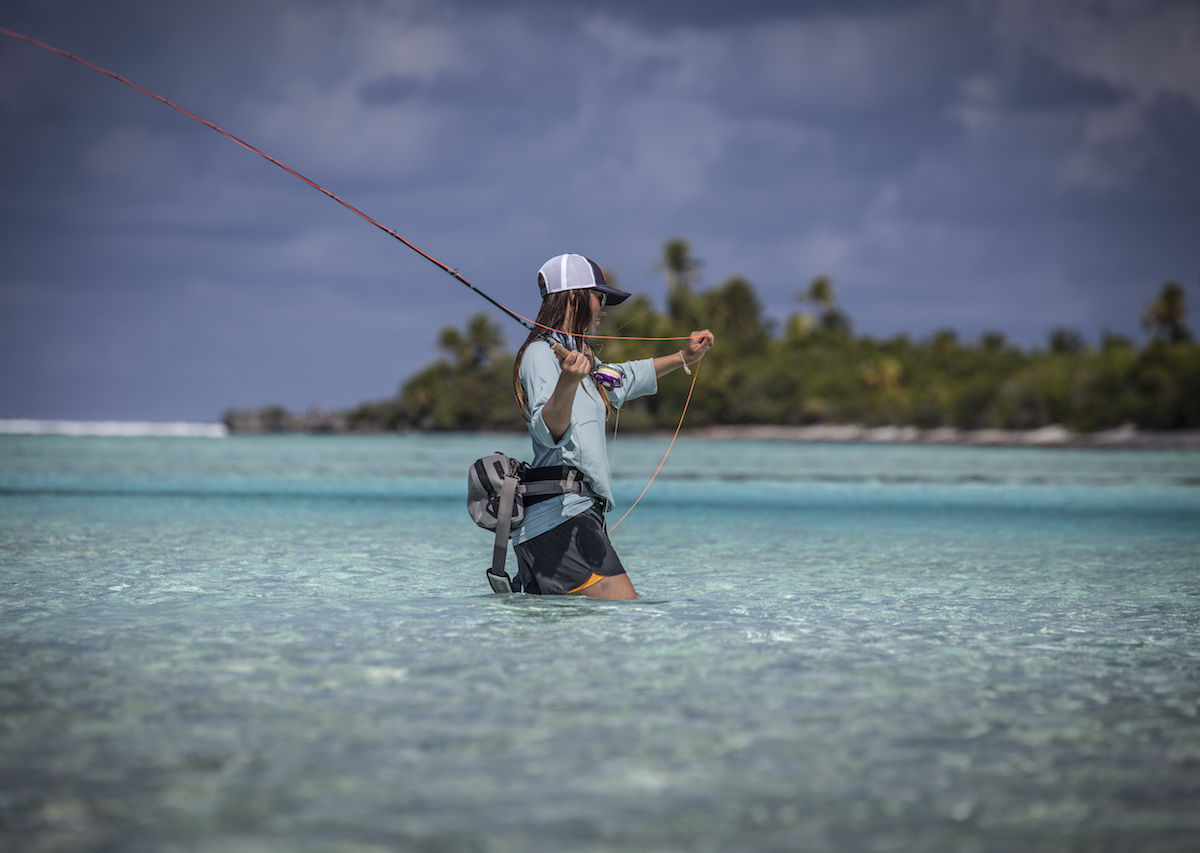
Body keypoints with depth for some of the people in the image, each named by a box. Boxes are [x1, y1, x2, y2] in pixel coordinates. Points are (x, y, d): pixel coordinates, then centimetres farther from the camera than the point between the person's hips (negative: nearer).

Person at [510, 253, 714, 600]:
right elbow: (549, 430, -22)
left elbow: (622, 378, 44)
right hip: (561, 516, -11)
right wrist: (568, 382, -40)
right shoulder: (541, 353, -7)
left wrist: (683, 358, 52)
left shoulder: (576, 356, 22)